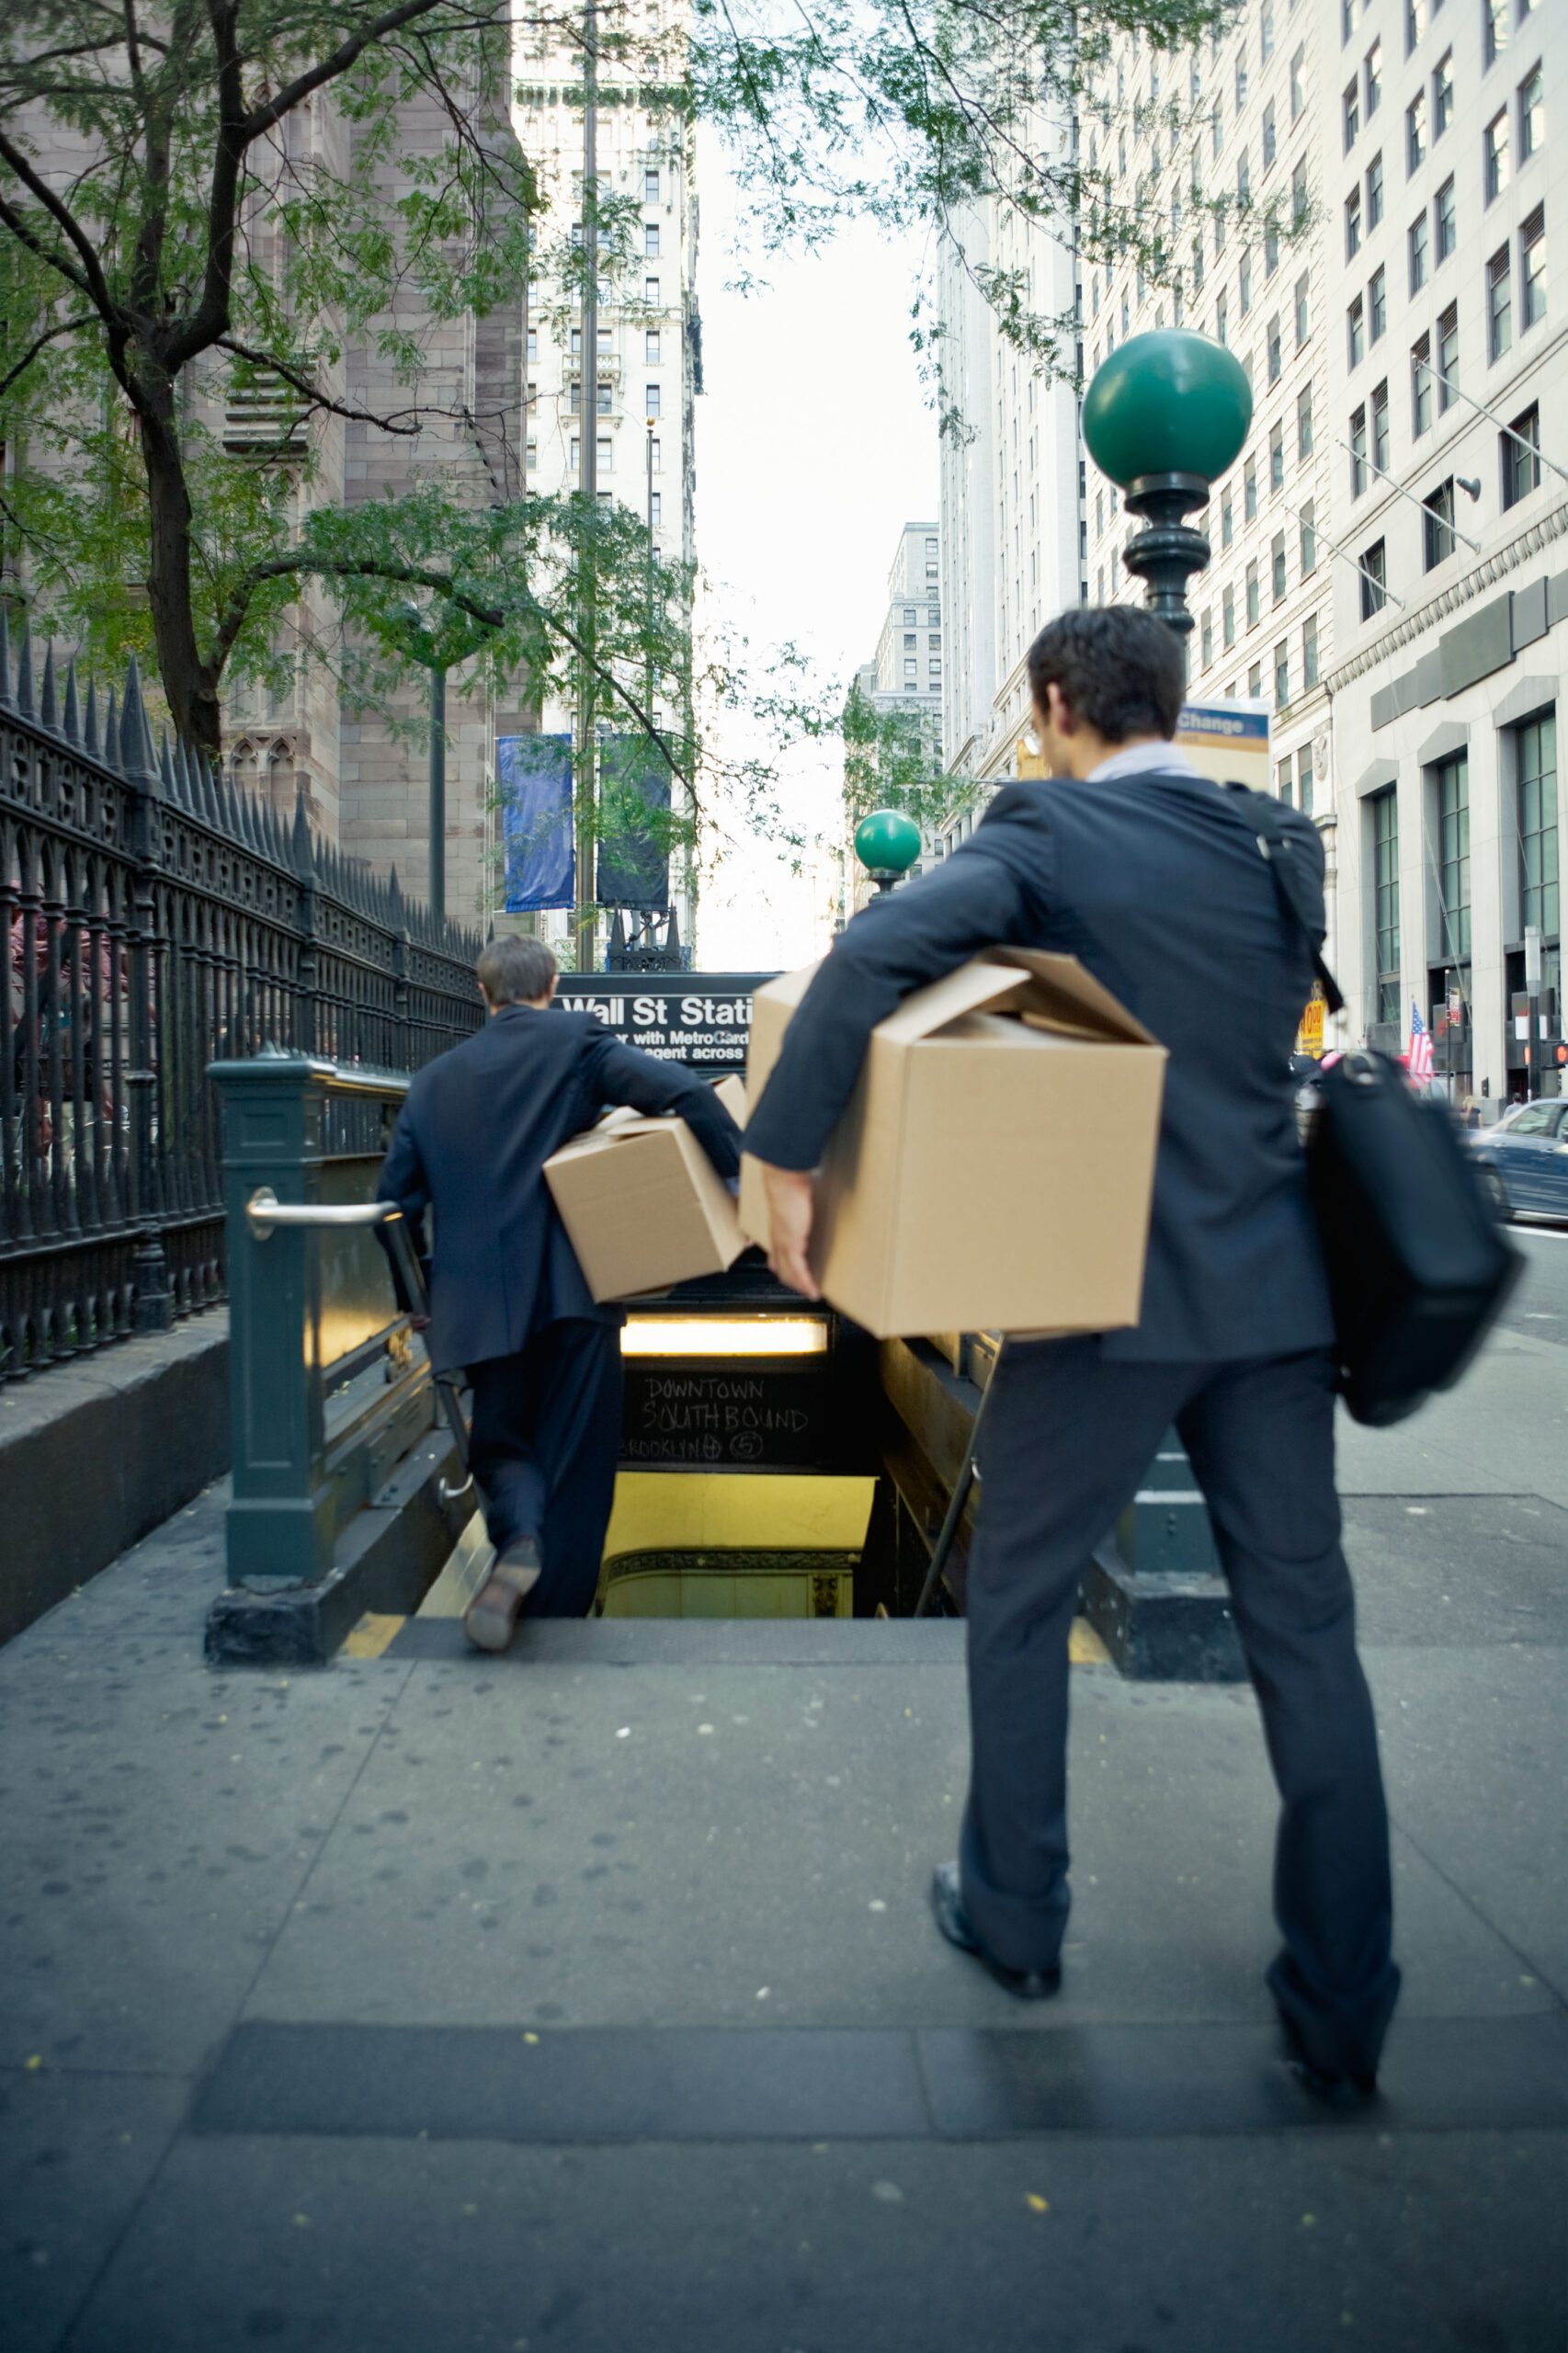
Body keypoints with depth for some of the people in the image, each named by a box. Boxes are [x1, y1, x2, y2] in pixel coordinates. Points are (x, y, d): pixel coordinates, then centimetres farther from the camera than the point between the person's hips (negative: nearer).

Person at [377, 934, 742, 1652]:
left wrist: (423, 1295, 24)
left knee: (500, 1443, 16)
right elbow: (686, 1094, -13)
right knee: (573, 1458, 10)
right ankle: (554, 1620, 15)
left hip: (482, 1299, 2)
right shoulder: (576, 1041, 2)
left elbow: (396, 1200, 12)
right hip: (575, 1289, -2)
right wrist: (745, 1178, -7)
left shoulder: (434, 1081, 12)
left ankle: (519, 1541, -14)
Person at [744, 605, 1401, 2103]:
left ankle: (1013, 1916, 31)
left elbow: (879, 952, -26)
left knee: (1018, 1600, 15)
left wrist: (785, 1161, -21)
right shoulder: (1283, 846, 9)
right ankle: (1343, 2014, 21)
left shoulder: (1048, 834, -9)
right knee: (1304, 1632, 12)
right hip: (1276, 1287, 5)